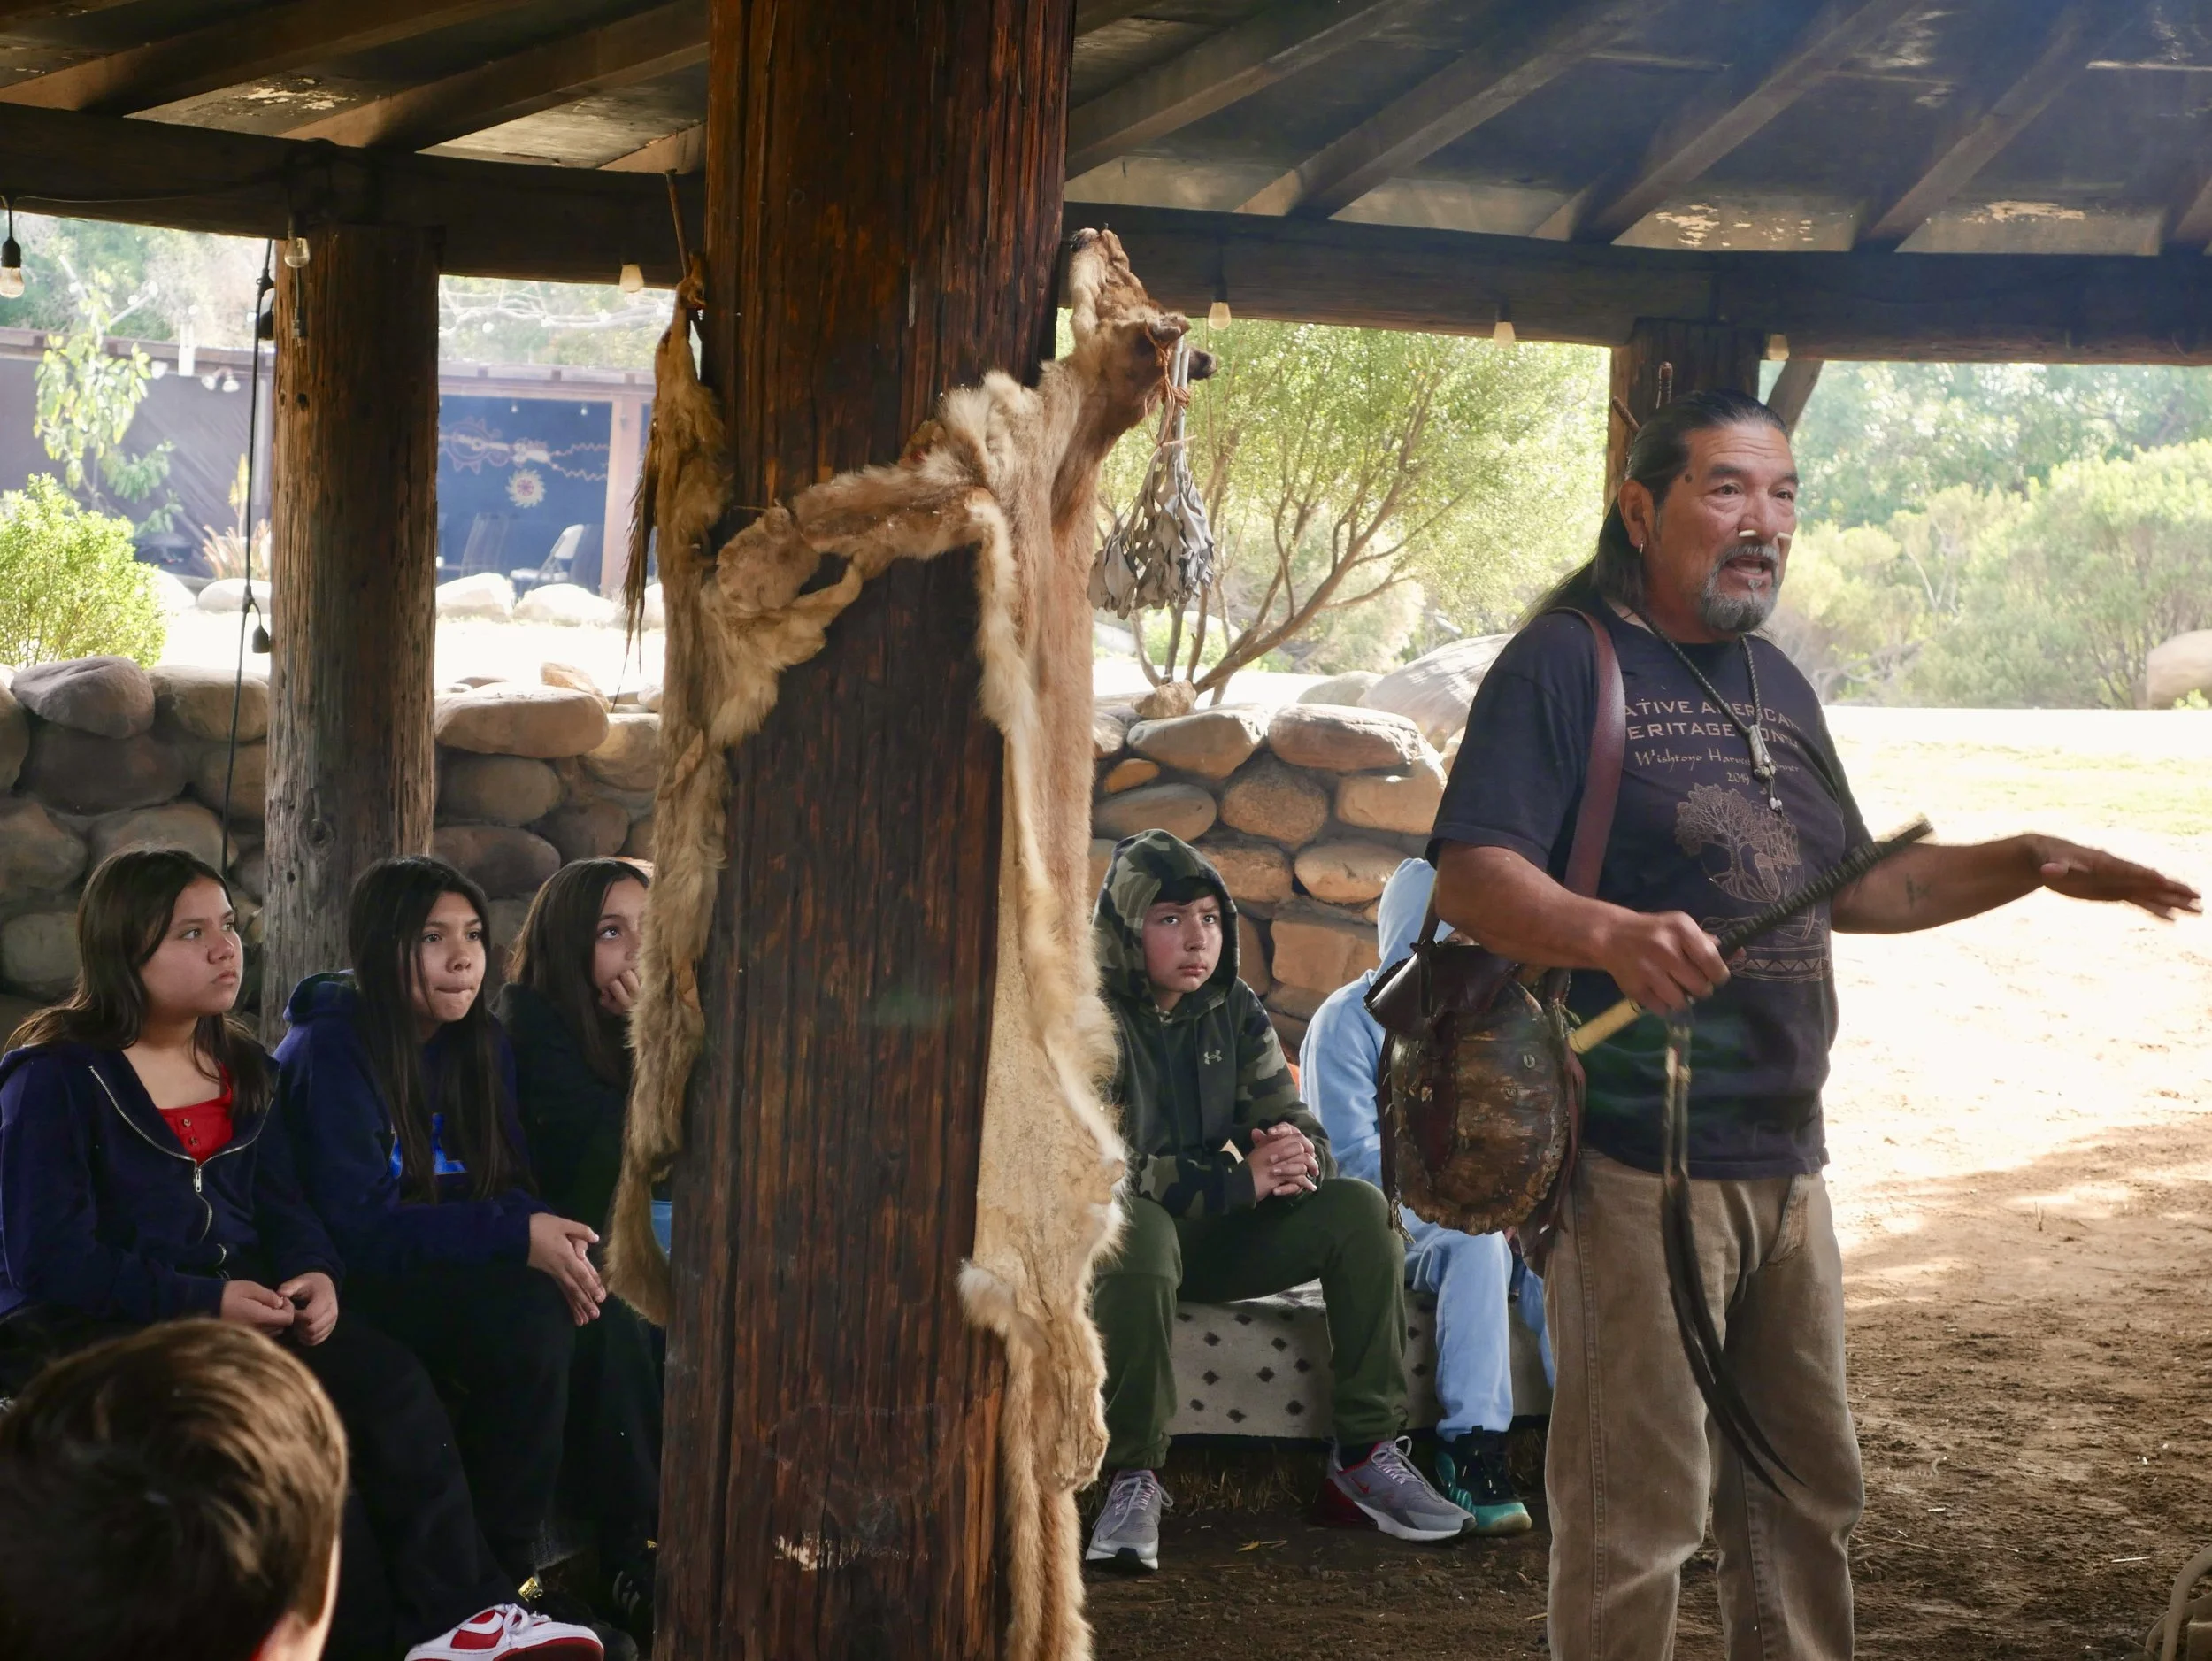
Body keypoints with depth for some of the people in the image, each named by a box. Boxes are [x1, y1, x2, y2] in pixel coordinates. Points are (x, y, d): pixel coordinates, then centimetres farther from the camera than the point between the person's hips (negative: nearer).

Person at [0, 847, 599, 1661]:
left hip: (236, 1306, 7)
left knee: (388, 1379, -20)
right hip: (88, 1329, -7)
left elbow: (282, 1204, 12)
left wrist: (315, 1275, -12)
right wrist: (204, 1302, -22)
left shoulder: (240, 1067, 14)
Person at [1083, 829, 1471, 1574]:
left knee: (1358, 1208, -13)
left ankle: (1364, 1456, -12)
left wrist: (1296, 1155, -25)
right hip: (1117, 1232, -6)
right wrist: (1241, 1181, -30)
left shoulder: (1233, 1011, 5)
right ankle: (1133, 1478, -33)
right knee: (1133, 1221, -40)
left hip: (1213, 1237, 6)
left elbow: (1295, 1126, 2)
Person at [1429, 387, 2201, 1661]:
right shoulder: (1568, 662, -8)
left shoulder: (1777, 686, 17)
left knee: (1807, 1492, 17)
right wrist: (1609, 934, -36)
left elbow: (1854, 886, 25)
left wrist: (2030, 867, 13)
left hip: (1784, 1160, 8)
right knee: (1637, 1515, -4)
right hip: (1637, 1164, -8)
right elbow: (1470, 876, -18)